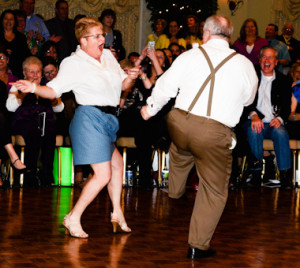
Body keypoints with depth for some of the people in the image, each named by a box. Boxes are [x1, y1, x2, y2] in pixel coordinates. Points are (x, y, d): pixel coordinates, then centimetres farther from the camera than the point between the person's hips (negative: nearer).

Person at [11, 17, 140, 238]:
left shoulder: (108, 56, 10)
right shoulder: (73, 63, -10)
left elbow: (123, 85, 16)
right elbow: (53, 90, -14)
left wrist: (132, 77, -5)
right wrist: (33, 87, -30)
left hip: (107, 119, 9)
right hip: (91, 118, -9)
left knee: (117, 163, 23)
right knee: (103, 175, -12)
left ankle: (117, 213, 39)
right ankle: (73, 218, -3)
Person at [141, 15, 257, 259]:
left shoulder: (190, 56, 1)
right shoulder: (245, 65, 2)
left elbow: (165, 86, 8)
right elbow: (248, 99, 17)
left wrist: (151, 109, 27)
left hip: (180, 122, 2)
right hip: (215, 133, -2)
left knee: (181, 153, 39)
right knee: (214, 189, 13)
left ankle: (175, 189, 60)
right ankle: (198, 246, 16)